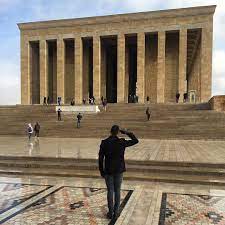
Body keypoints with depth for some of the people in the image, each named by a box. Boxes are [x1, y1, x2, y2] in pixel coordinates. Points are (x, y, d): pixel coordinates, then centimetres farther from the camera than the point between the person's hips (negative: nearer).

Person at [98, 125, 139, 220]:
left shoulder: (104, 143, -11)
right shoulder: (122, 142, -12)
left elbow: (100, 158, -7)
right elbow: (136, 141, 0)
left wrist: (101, 171, 4)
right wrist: (127, 132, 5)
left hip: (108, 170, 0)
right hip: (119, 170, 0)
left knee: (110, 191, 12)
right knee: (117, 191, 12)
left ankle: (110, 213, 18)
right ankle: (116, 213, 18)